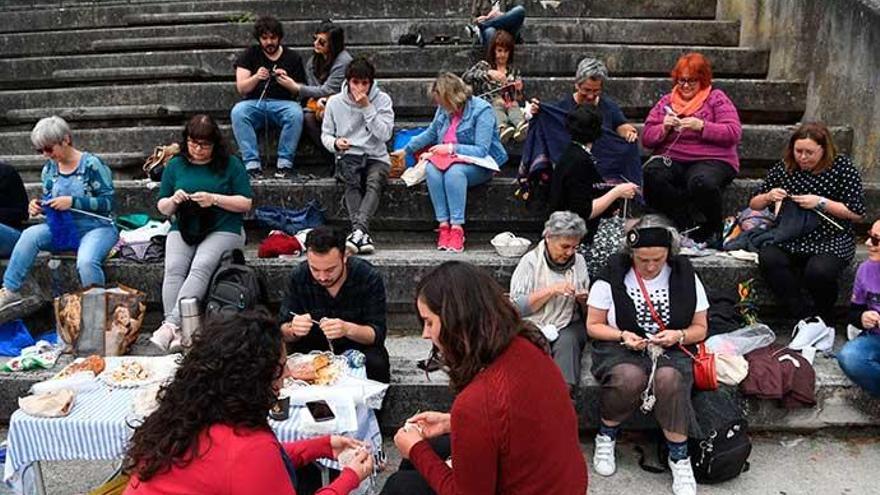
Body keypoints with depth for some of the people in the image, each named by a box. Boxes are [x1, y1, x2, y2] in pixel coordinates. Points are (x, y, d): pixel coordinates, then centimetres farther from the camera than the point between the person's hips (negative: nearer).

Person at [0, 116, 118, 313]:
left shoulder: (92, 164, -8)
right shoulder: (49, 168, 10)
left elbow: (107, 202, -13)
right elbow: (51, 205, 21)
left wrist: (72, 201, -21)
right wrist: (38, 206, -3)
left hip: (96, 228, -5)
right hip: (62, 229, 6)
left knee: (86, 261, -35)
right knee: (30, 235, -23)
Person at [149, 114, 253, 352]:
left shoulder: (230, 164, 5)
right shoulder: (175, 165, 15)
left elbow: (246, 203, -1)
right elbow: (162, 208, 19)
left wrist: (214, 199, -14)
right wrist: (173, 201, -5)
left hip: (223, 229, -3)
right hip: (183, 229, 3)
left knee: (200, 267, -30)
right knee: (173, 269, -25)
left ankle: (171, 324, -35)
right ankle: (180, 333, -33)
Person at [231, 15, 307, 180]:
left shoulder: (292, 57, 10)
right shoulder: (249, 55, 12)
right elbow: (241, 89, 5)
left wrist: (289, 84, -17)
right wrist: (256, 77, -16)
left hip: (283, 103, -1)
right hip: (254, 103, 1)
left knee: (296, 113, -35)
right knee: (237, 112, -32)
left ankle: (285, 165, -30)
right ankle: (252, 165, -34)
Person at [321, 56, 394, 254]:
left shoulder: (382, 99, 2)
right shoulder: (335, 102, 6)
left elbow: (385, 134, -9)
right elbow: (325, 134, 13)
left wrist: (367, 107, -15)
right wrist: (335, 143, -10)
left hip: (376, 157, 0)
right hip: (347, 156, 1)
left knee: (374, 181, -34)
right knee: (351, 181, -34)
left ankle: (358, 230, -49)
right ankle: (362, 232, -46)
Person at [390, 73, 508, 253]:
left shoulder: (482, 110, -12)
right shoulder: (443, 110, 6)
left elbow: (481, 150, -17)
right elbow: (430, 134, 24)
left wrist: (451, 148, -22)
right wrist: (406, 150, 24)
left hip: (478, 163, -5)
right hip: (448, 158, 5)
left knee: (454, 171, -38)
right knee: (432, 168, -29)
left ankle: (457, 228, -36)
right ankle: (443, 224, -31)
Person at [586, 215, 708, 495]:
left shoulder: (684, 276, 2)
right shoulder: (613, 276, -4)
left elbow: (700, 329, 9)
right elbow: (593, 326, 2)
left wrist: (678, 336, -13)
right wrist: (622, 336, -16)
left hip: (670, 351, 1)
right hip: (620, 349, -1)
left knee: (669, 378, -34)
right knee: (630, 377, -35)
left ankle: (679, 456, -15)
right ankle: (605, 437, -8)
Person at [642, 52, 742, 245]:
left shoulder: (716, 98, 10)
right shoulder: (666, 101, 19)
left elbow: (734, 133, -3)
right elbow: (646, 138, 13)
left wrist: (701, 126, -14)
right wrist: (664, 128, -8)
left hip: (711, 159, -2)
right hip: (671, 159, 3)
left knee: (702, 182, -38)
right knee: (652, 174, -32)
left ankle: (712, 229, -8)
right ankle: (692, 222, -19)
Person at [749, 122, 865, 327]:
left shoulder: (842, 167, -1)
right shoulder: (783, 168, 7)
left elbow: (857, 213, -2)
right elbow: (754, 205, 15)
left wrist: (821, 202, -13)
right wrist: (768, 197, -7)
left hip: (831, 240, -3)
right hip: (789, 239, 3)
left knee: (818, 271, -33)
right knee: (768, 259, -29)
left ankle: (824, 321, 0)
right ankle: (806, 316, -16)